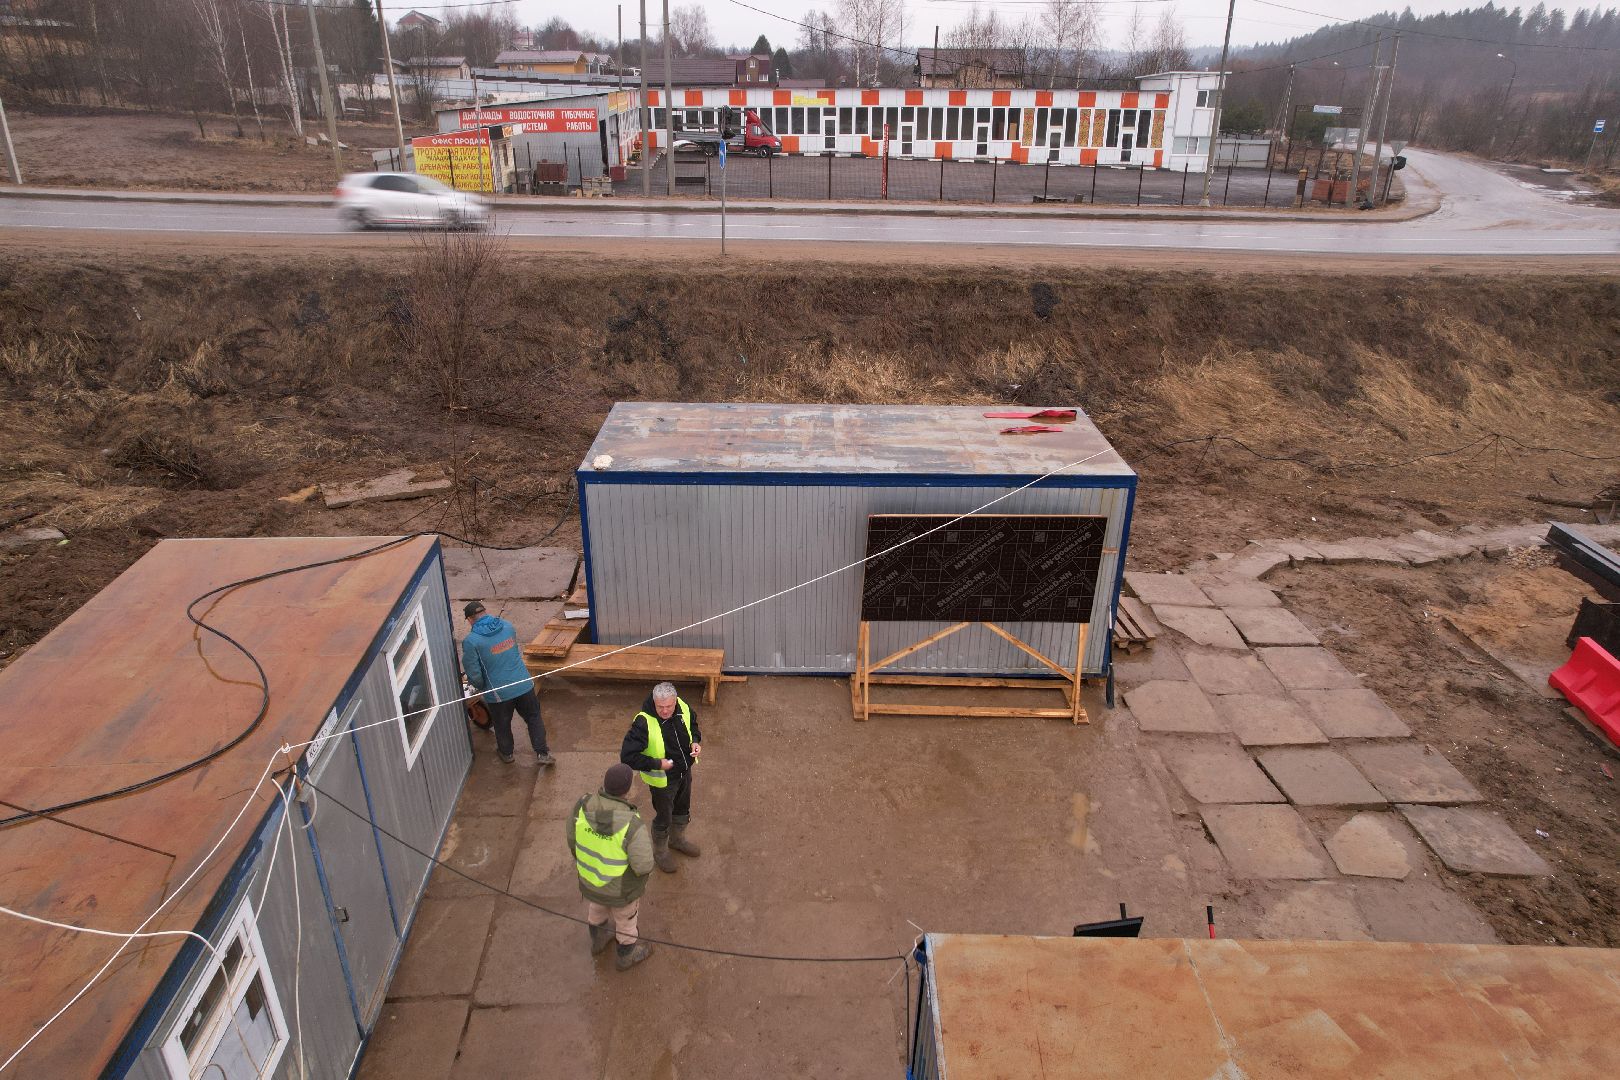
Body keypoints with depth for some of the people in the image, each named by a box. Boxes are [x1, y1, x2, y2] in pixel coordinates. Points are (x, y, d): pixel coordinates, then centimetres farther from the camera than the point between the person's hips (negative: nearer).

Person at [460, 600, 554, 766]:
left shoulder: (470, 641, -17)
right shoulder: (507, 626, -2)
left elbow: (474, 674, -15)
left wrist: (481, 687, 6)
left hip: (498, 693, -3)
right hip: (523, 685, 3)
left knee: (502, 725, 22)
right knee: (533, 717, 20)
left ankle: (506, 753, 44)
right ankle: (543, 754, 25)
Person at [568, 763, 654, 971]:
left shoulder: (583, 805, -26)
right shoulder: (631, 824, -40)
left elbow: (573, 837, -8)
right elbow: (643, 864, -31)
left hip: (589, 876, 4)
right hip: (621, 888, -4)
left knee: (596, 907, 36)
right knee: (625, 918, 27)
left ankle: (598, 938, 63)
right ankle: (626, 955, 54)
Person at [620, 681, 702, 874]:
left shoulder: (683, 708, -17)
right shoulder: (643, 723, -35)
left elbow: (693, 724, 7)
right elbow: (627, 756, -32)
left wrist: (695, 741, -12)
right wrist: (656, 764, -30)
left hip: (685, 771, 6)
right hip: (662, 779, -6)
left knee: (683, 809, 28)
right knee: (663, 817, 17)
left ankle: (677, 839, 57)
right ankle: (660, 851, 45)